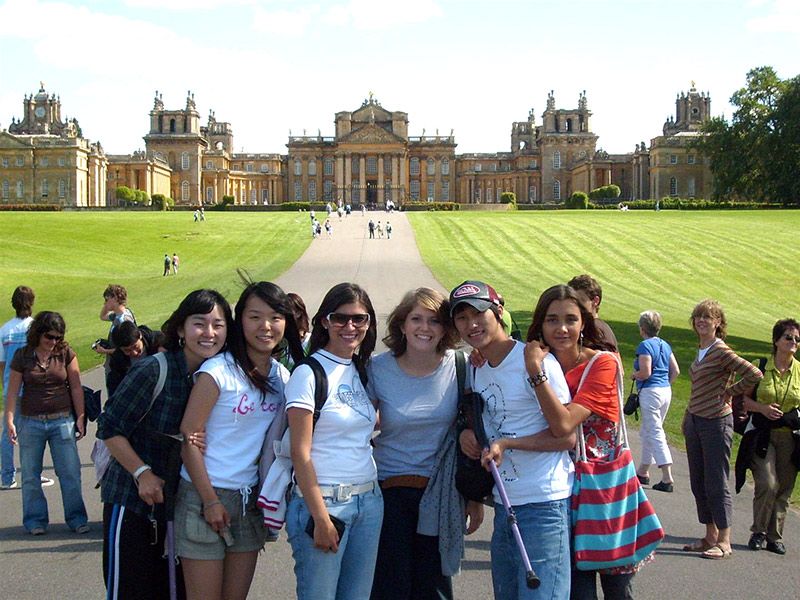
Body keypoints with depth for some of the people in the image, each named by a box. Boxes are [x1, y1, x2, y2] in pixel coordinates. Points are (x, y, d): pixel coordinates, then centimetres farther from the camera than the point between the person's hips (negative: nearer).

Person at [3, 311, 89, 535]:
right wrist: (9, 420, -6)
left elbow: (76, 387, 2)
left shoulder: (66, 354, -1)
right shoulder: (22, 356, -2)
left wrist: (80, 418, 0)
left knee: (70, 472, 1)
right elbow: (13, 391, 0)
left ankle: (76, 518, 12)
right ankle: (35, 520, 19)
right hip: (30, 422, 0)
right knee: (30, 475, 7)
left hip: (62, 421, 0)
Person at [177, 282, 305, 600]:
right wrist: (210, 500, -13)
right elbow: (188, 437, -14)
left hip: (251, 500, 6)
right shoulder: (218, 371, -14)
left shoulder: (283, 375, 5)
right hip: (205, 495, -6)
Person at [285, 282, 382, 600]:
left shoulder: (362, 371, 10)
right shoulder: (308, 374, -10)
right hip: (324, 501, -6)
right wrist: (321, 517, -16)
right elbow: (300, 453, -13)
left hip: (369, 500, 7)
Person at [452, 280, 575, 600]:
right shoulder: (477, 370, 13)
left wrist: (506, 443, -19)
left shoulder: (534, 360, -11)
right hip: (503, 505, 8)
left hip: (543, 505, -8)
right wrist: (469, 434, 4)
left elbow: (566, 435, -13)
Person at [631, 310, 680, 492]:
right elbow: (675, 371, 10)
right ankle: (643, 472, 27)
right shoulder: (665, 345, 11)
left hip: (650, 393, -8)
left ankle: (667, 478, -12)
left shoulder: (645, 345, -13)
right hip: (666, 391, 8)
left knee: (655, 433, -7)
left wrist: (633, 375, 0)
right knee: (647, 432, 18)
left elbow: (645, 373, -19)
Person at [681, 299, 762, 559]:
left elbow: (755, 375, -19)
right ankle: (710, 537, 21)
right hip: (695, 421, 9)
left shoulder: (721, 352, -14)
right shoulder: (701, 351, 11)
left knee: (716, 484, -3)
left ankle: (724, 542, 5)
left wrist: (729, 392, -8)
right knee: (698, 483, 12)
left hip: (716, 421, -9)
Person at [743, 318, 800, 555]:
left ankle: (775, 536, 19)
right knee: (767, 484, -13)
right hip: (763, 435, -2)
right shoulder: (760, 368, -2)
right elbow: (741, 398, 2)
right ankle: (759, 531, 7)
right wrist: (762, 408, -13)